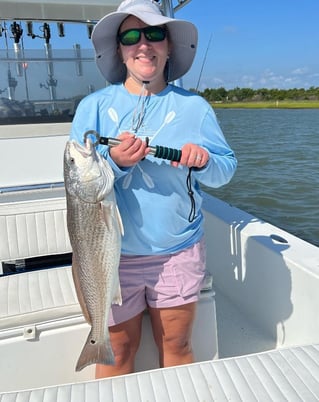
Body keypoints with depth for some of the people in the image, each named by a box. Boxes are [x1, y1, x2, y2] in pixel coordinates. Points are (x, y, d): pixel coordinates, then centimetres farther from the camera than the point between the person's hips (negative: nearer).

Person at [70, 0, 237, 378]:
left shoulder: (194, 106, 3)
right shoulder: (94, 106, 0)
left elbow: (226, 169, 4)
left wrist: (203, 161, -19)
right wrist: (114, 161, -21)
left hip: (179, 251, 1)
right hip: (113, 252, 0)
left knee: (176, 345, 16)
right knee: (118, 349, 13)